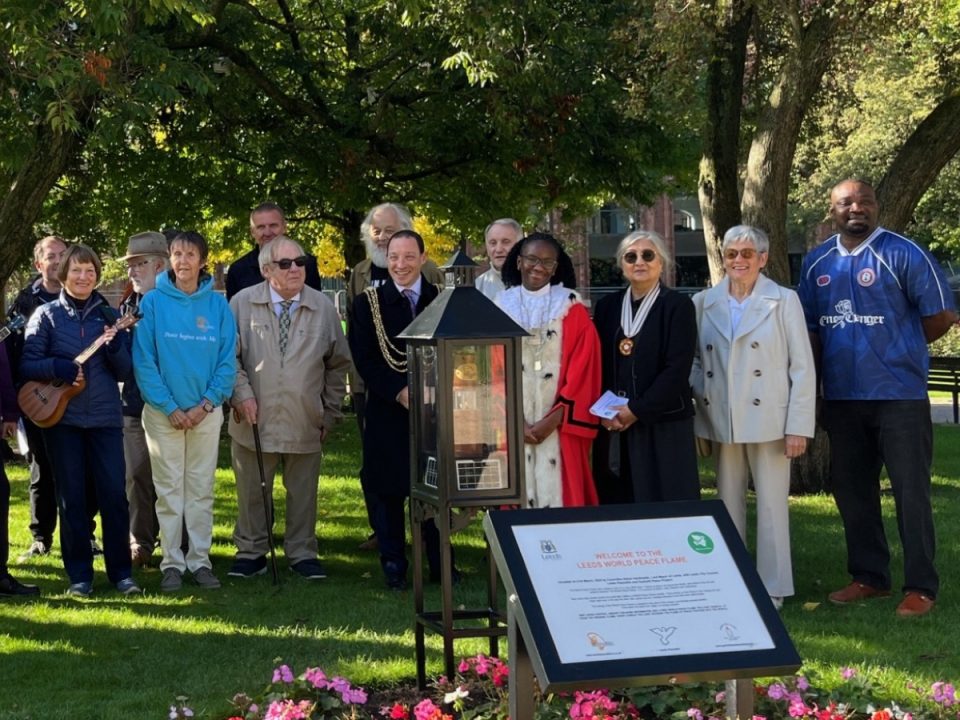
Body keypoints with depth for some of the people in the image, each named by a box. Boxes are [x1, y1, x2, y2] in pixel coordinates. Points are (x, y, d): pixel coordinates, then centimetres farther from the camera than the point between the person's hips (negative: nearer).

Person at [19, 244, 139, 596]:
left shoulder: (109, 315, 8)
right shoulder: (47, 315, 2)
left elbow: (124, 372, 6)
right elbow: (27, 365, -3)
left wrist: (115, 346, -13)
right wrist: (59, 368, -20)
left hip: (105, 417, 1)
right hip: (62, 418, -1)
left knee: (114, 494, -2)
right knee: (71, 497, 2)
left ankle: (121, 571, 7)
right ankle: (79, 574, 11)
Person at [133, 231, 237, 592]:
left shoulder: (218, 304, 1)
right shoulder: (153, 302, -4)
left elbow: (228, 359, 0)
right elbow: (143, 359, -6)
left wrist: (207, 404, -10)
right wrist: (170, 407, -11)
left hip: (207, 411, 1)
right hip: (163, 411, -1)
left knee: (201, 489, 7)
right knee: (169, 490, 3)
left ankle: (200, 559, 14)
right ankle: (171, 563, 9)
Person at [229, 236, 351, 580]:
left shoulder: (323, 307, 2)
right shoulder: (242, 303, -2)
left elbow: (338, 364, 10)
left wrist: (330, 413, 8)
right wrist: (242, 394, -10)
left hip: (305, 421, 1)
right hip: (254, 420, -1)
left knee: (303, 492, 8)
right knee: (252, 491, 7)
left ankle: (302, 554, 20)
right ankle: (250, 552, 20)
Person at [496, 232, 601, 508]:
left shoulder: (572, 311, 3)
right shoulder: (502, 308, 7)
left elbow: (582, 371, -3)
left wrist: (554, 418, -12)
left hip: (559, 427, -1)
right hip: (511, 426, 1)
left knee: (560, 493, -2)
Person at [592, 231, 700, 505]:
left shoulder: (678, 306, -2)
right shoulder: (607, 307, 12)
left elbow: (677, 369, -10)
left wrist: (637, 410, -14)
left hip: (663, 426, -4)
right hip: (613, 427, 4)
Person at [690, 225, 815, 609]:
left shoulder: (784, 301, -1)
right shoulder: (704, 303, 7)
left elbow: (802, 368, -3)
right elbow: (692, 359, 15)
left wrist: (798, 427, -8)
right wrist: (699, 393, -5)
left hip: (767, 420, -3)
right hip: (722, 423, 3)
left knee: (772, 506, 0)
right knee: (727, 506, 10)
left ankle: (772, 590, 8)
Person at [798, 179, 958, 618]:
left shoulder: (903, 254, -7)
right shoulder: (817, 263, 8)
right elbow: (811, 328, 14)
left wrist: (897, 349, 4)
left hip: (899, 395, -5)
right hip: (841, 397, 5)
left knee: (911, 491, -2)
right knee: (852, 490, 12)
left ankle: (920, 586, 5)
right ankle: (868, 577, 25)